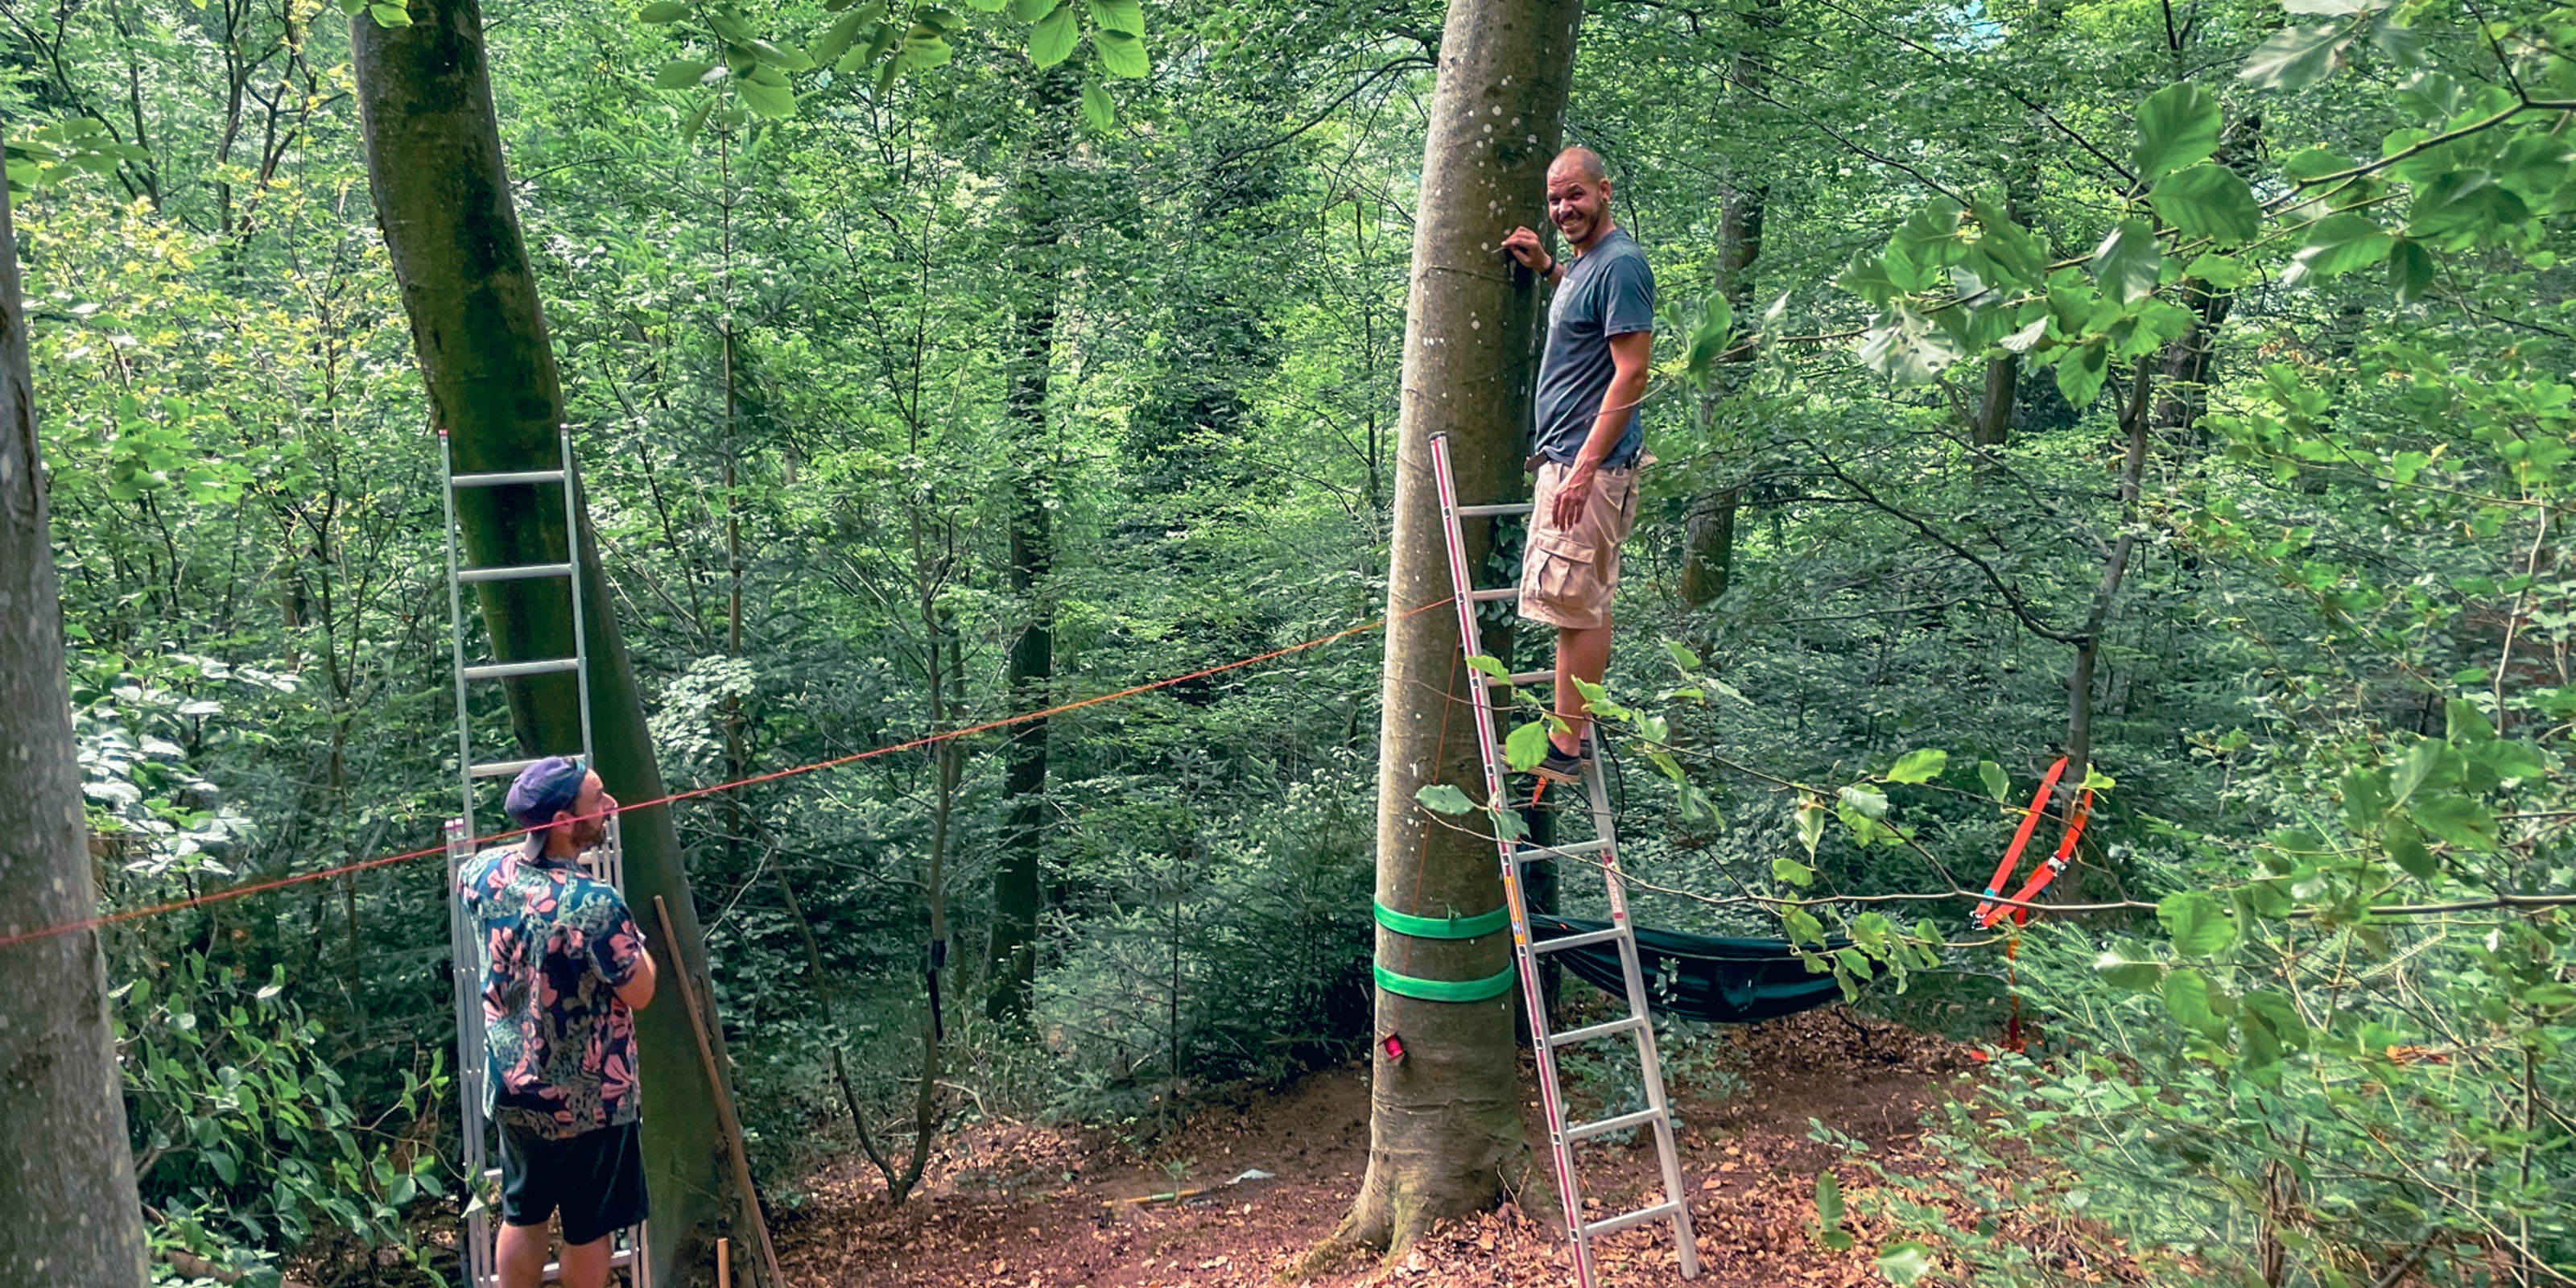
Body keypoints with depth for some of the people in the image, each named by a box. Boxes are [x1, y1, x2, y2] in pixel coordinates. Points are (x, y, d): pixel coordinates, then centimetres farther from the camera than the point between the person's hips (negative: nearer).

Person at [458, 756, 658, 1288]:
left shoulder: (486, 874, -9)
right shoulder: (595, 905, -30)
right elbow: (640, 993, -18)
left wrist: (530, 844, 17)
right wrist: (631, 939, -1)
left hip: (512, 1089, 7)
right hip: (588, 1099, -6)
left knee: (522, 1216, 22)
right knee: (588, 1231, 12)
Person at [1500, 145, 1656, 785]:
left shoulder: (1621, 262, -14)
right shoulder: (1586, 261, 16)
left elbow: (1632, 374, -21)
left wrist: (1585, 468, -25)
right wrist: (1544, 265, 22)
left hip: (1591, 464, -10)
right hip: (1565, 455, 10)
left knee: (1573, 603, -8)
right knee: (1587, 603, 12)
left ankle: (1567, 747, -4)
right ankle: (1577, 733, 19)